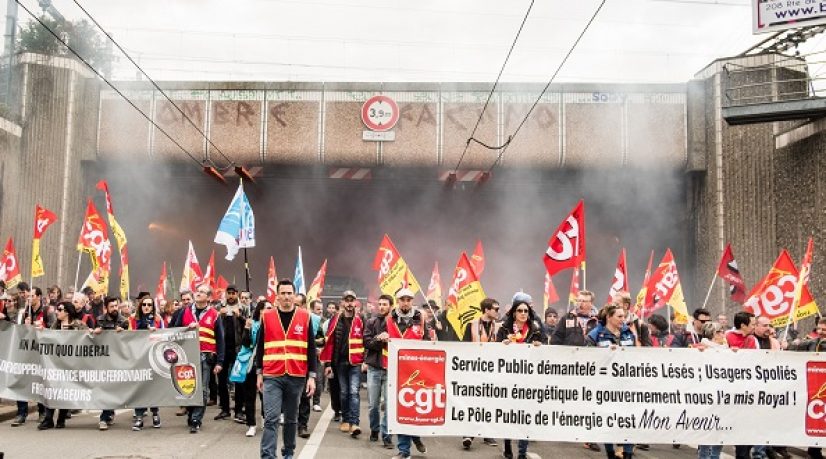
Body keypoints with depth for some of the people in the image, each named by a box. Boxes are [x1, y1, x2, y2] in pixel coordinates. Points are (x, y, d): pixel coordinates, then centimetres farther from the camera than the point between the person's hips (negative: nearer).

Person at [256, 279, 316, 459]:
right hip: (272, 376, -1)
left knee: (291, 418, 13)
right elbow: (260, 346, 10)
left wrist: (312, 376, -1)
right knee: (271, 418, -9)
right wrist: (259, 373, 9)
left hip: (297, 377, 1)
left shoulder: (305, 316, 2)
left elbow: (311, 348, 3)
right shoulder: (267, 316, 3)